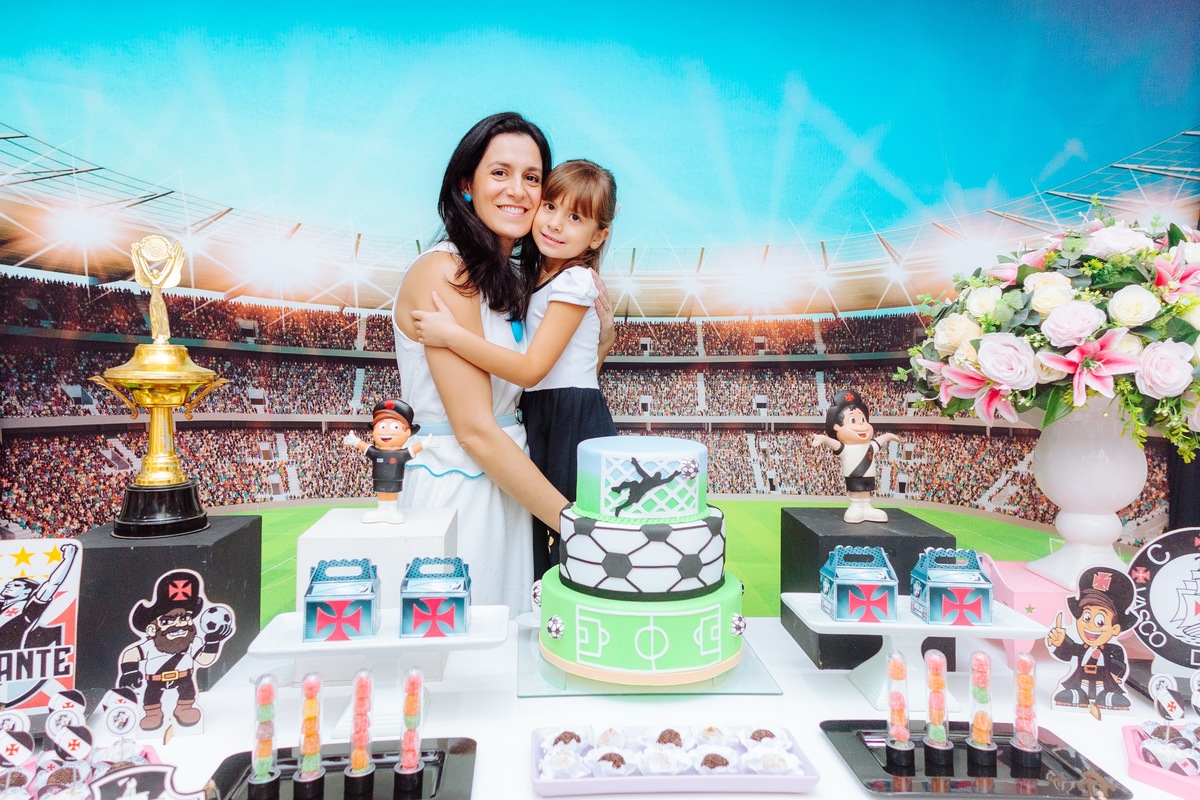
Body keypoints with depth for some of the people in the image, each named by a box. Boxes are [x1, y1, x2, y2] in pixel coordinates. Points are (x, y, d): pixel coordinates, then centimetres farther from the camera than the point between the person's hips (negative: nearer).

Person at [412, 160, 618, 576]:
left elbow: (531, 369, -20)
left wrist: (453, 335, -23)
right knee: (542, 539, 12)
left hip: (573, 425, -8)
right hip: (541, 418, 9)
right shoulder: (537, 276, 13)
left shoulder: (574, 282, -13)